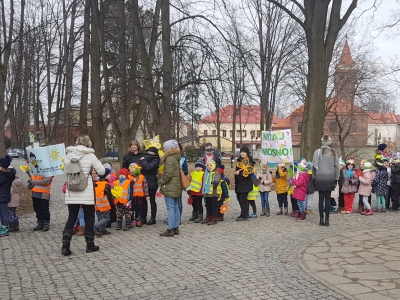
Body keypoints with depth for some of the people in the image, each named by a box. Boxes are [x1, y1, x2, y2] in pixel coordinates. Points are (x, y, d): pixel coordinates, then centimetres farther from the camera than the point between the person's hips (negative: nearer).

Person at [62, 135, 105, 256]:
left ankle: (65, 246, 2)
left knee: (71, 218, 11)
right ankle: (90, 245, 18)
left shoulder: (68, 155, 2)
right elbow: (102, 171, -5)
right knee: (89, 218, 10)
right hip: (86, 193, -3)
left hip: (71, 193, 3)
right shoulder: (90, 156, -9)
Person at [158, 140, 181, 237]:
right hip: (176, 187, 10)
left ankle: (170, 230, -4)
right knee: (176, 208, 12)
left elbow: (168, 174, -23)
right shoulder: (176, 158, 12)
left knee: (170, 208, -7)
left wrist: (161, 181, -7)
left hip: (170, 188, -10)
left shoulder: (169, 159, -17)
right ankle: (176, 228, 19)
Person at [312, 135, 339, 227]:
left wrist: (314, 177, 6)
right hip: (330, 179, 1)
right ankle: (327, 219, 7)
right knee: (328, 198, 7)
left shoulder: (318, 152, -3)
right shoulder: (333, 153, 2)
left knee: (321, 198, 6)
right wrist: (336, 179, 10)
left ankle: (321, 219, 7)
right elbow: (336, 167, 4)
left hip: (320, 179, -1)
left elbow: (314, 166, -3)